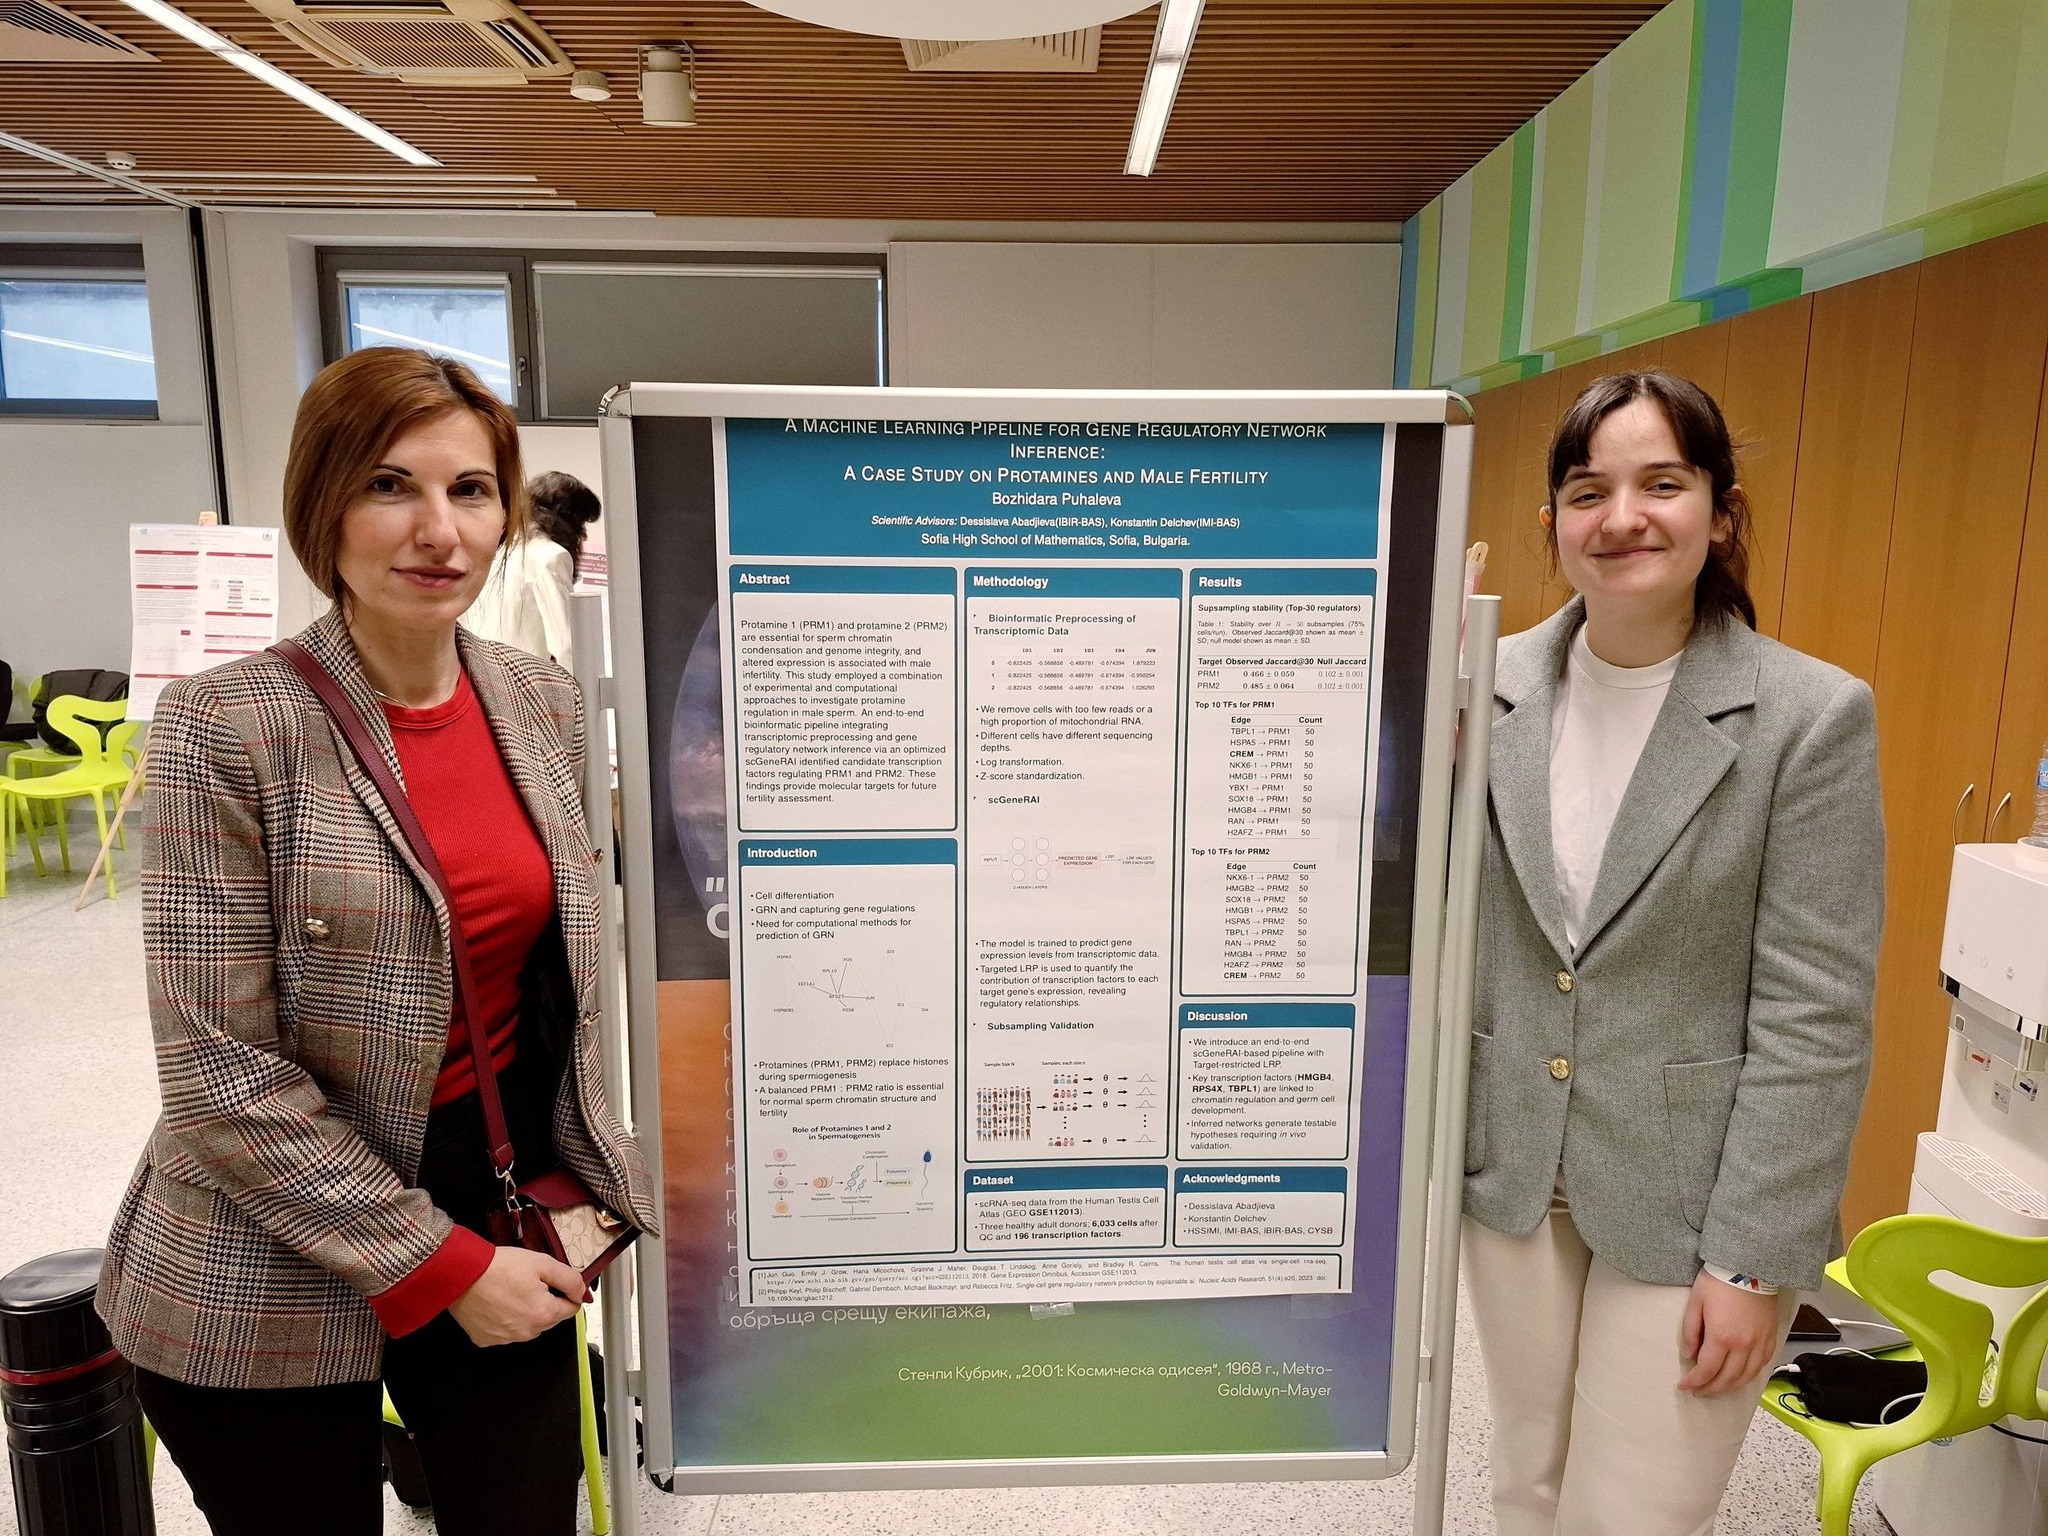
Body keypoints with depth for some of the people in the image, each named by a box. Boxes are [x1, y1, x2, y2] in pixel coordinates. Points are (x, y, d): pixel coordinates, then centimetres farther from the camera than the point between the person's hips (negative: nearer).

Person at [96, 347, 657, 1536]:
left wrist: (569, 1190, 2)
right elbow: (221, 1069, -17)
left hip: (501, 1209, 4)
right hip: (275, 1283, -4)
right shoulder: (228, 728, -17)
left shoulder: (544, 702, -2)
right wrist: (439, 1266, -14)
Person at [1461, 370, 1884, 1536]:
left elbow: (1816, 1016, -12)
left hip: (1688, 1199, -3)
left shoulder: (1812, 716, -11)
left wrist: (1752, 1259, -11)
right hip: (1514, 1177, 4)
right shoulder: (1496, 686, -1)